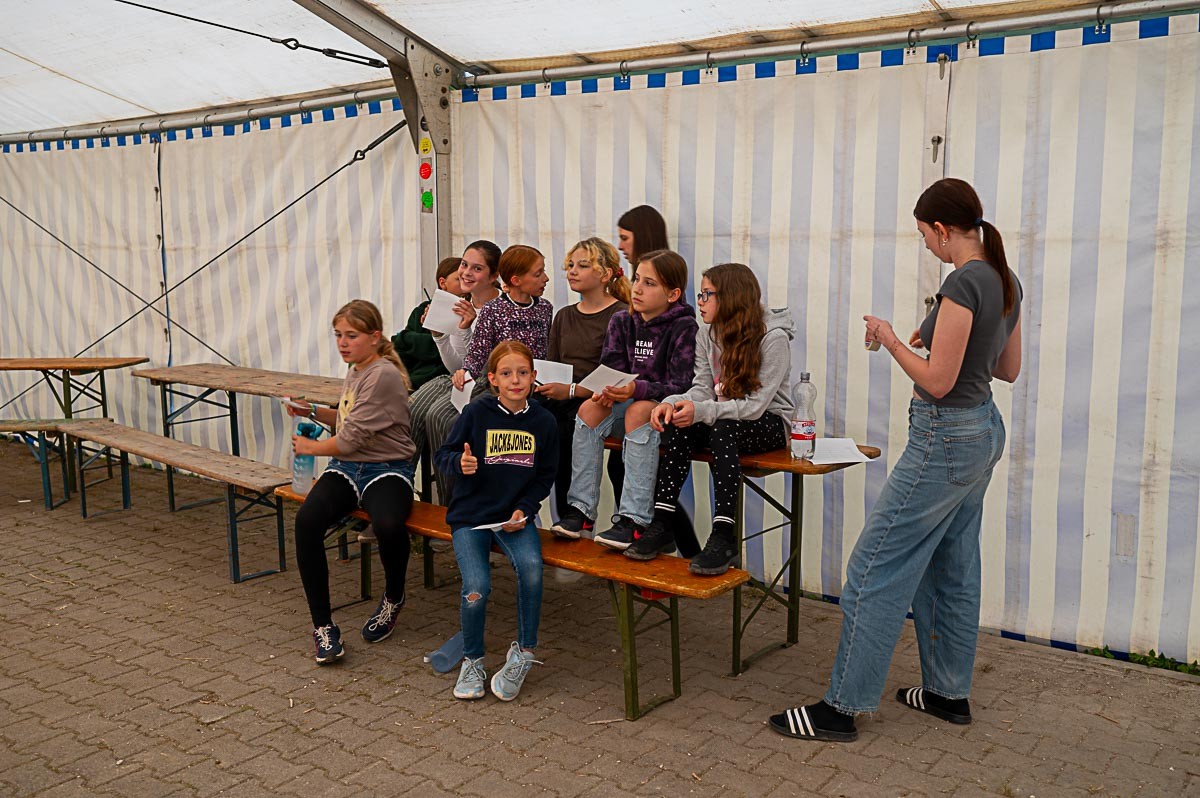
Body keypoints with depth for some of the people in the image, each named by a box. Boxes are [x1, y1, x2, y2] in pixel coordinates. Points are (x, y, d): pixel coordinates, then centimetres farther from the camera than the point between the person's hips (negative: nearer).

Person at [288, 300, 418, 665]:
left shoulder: (383, 375, -14)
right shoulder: (355, 371, 16)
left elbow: (351, 439, -16)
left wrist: (310, 447, 1)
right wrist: (313, 411, 16)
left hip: (386, 470, -7)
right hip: (345, 469, 7)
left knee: (388, 526, -38)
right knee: (307, 520, -25)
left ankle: (393, 598, -1)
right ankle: (323, 625, -15)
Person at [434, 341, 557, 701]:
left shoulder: (543, 421, 1)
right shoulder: (476, 413, -4)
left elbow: (545, 476, 9)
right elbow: (442, 454, 2)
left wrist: (524, 509, -6)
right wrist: (459, 462, -20)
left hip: (515, 516, 1)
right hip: (471, 513, -1)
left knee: (531, 567, -28)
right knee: (477, 586, -22)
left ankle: (523, 653, -5)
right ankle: (472, 661, 6)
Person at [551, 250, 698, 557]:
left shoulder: (683, 327, -10)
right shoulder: (622, 322, 7)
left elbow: (681, 387, -17)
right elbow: (612, 368, 4)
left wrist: (637, 389, -32)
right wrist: (608, 390, -21)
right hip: (628, 402, 6)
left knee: (638, 411, -34)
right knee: (590, 407, -20)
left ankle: (634, 520, -36)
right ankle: (581, 510, -18)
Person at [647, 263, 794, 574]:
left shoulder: (774, 339, -16)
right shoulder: (708, 338, 6)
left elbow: (755, 405, -23)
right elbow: (702, 388, -2)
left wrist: (700, 411, -34)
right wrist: (673, 402, -24)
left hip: (769, 423, -6)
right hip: (725, 419, 6)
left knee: (723, 429, -37)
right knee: (677, 428, -25)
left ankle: (723, 536, -39)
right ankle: (660, 523, -26)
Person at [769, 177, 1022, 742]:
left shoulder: (963, 283, -21)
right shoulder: (1006, 281, 8)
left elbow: (937, 381, -21)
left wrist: (890, 339, -8)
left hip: (946, 437, -10)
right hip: (984, 430, 10)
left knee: (875, 569, -4)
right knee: (952, 568, 18)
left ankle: (842, 708, 3)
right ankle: (949, 691, 30)